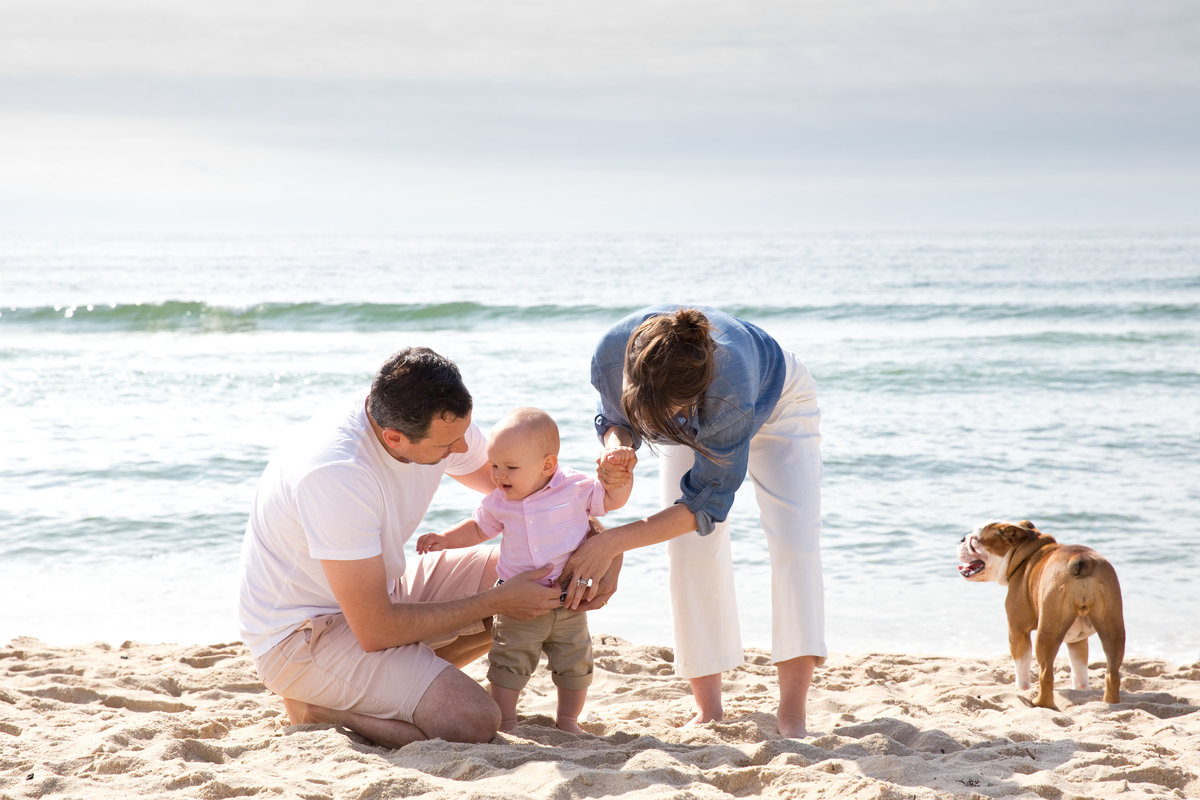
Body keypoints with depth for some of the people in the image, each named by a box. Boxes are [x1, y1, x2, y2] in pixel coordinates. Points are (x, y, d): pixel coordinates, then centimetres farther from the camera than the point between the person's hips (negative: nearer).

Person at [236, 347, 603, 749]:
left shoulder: (438, 420, -11)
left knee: (538, 577, 1)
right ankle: (315, 708, -3)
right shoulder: (336, 473, -35)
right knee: (475, 721, -24)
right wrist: (496, 601, -23)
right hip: (303, 636, -9)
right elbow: (375, 631, -30)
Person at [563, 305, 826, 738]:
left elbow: (705, 505, -37)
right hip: (692, 423, 4)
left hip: (776, 404, -4)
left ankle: (793, 717, -18)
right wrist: (616, 444, -40)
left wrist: (611, 542, -40)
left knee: (794, 540, -19)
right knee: (691, 552, -9)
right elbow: (615, 419, -14)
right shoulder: (611, 353, -38)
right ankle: (707, 709, 1)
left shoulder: (730, 390, -49)